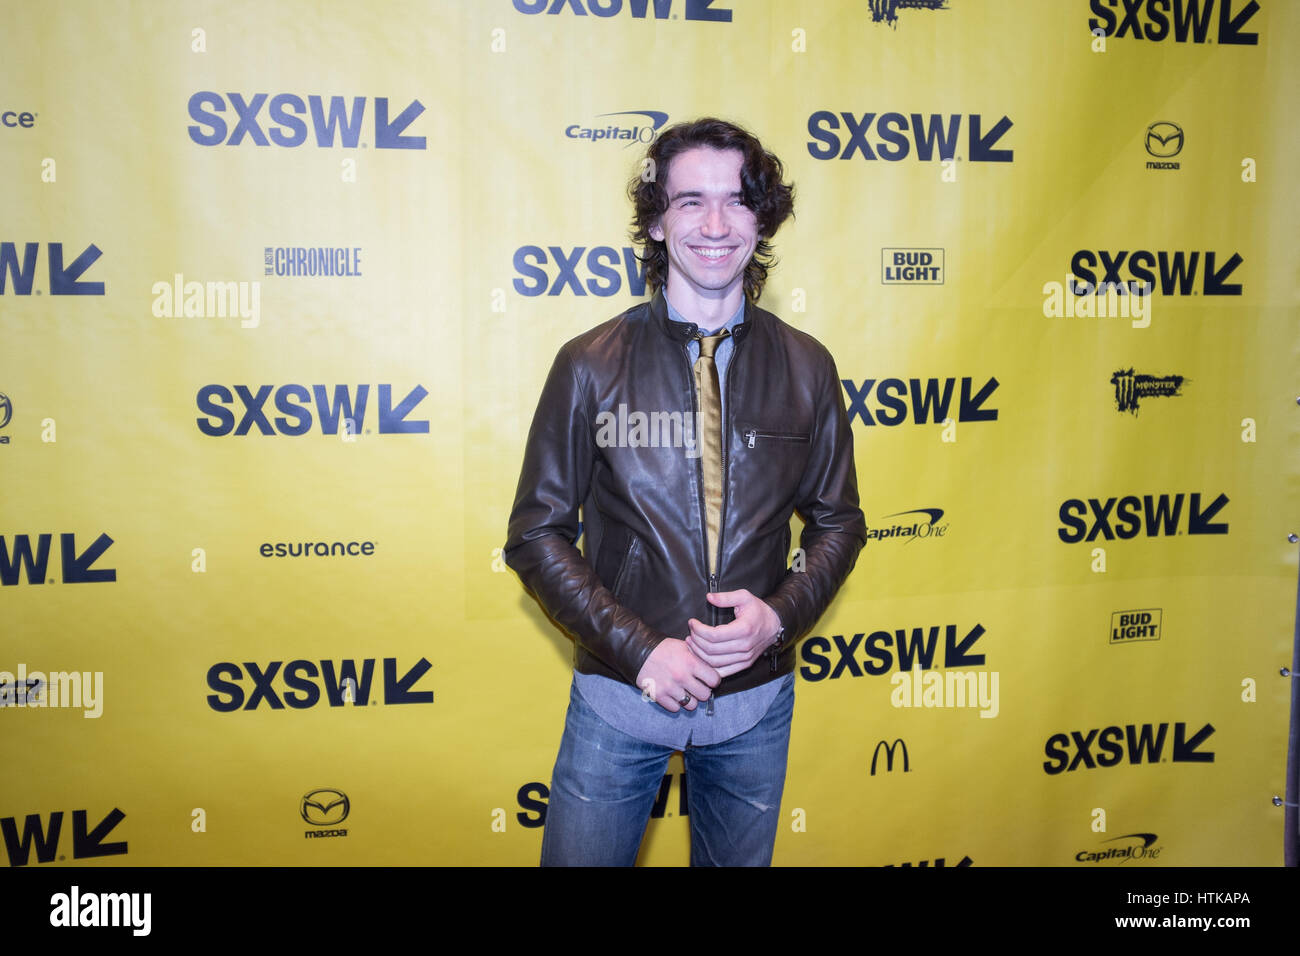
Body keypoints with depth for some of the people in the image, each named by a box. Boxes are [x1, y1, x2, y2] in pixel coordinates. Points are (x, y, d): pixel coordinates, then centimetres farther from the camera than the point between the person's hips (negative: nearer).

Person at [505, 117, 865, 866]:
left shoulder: (806, 368, -2)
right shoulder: (590, 366, -8)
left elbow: (838, 521, 7)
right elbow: (536, 534, -5)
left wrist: (779, 614, -11)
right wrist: (640, 649, -14)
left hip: (757, 698, 2)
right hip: (621, 694, -2)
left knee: (739, 859, 20)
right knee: (581, 855, 9)